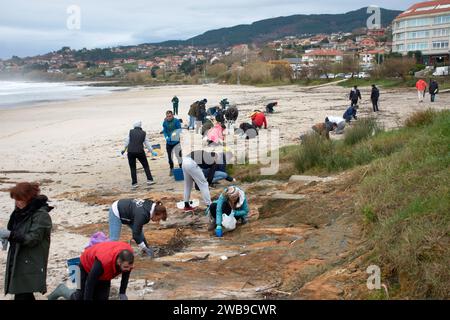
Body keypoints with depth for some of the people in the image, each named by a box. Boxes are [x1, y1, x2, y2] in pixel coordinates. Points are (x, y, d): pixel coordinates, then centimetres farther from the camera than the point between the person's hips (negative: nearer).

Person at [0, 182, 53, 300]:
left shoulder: (41, 215, -15)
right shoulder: (21, 212, 11)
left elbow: (32, 238, -20)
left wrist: (10, 235, -23)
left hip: (31, 265, -8)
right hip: (18, 262, 8)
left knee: (22, 295, -11)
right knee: (26, 295, 15)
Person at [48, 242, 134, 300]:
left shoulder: (129, 254, -29)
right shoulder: (102, 262, -47)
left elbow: (126, 274, -8)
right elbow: (90, 284, -37)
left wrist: (122, 293, -8)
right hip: (87, 266, -6)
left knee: (102, 298, 1)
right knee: (82, 297, -6)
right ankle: (63, 290, 22)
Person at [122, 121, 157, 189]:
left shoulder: (131, 132, 3)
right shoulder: (143, 133, 5)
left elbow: (127, 141, 5)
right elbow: (147, 143, 7)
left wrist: (124, 149, 20)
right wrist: (152, 151, 16)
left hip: (131, 152, 0)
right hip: (140, 152, 0)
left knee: (133, 168, 8)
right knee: (146, 166, 13)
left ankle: (134, 183, 6)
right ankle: (149, 180, 8)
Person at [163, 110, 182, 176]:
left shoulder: (176, 121, -10)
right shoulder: (165, 122, -1)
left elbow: (179, 129, -11)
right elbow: (164, 131, 1)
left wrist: (175, 133, -30)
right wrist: (167, 137, -16)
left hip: (176, 141, -3)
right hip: (169, 142, 3)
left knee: (178, 155, -7)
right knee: (170, 156, 11)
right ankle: (171, 169, 28)